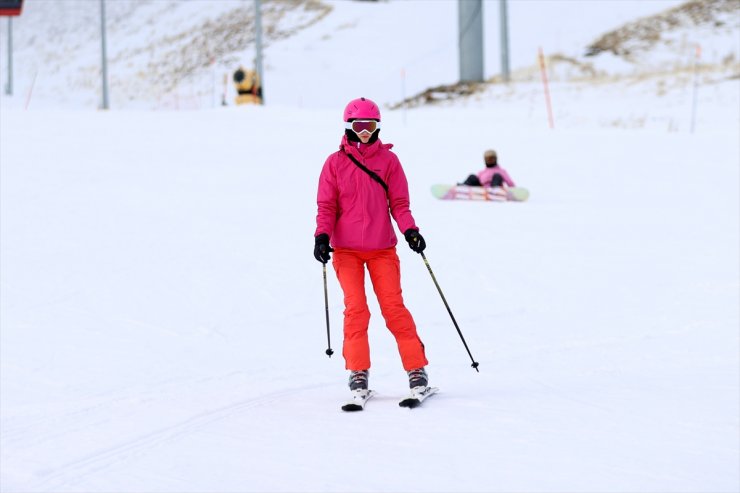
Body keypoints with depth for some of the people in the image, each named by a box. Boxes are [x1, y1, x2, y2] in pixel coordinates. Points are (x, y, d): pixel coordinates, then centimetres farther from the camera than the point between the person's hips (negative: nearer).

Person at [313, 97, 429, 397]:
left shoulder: (388, 160, 4)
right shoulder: (335, 163, 4)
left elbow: (399, 203, 4)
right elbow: (326, 206, 4)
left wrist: (410, 230, -12)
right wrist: (322, 237, -11)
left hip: (382, 249, 0)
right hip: (346, 250, 0)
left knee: (393, 307, -7)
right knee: (356, 309, -9)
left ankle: (417, 370, -2)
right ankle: (358, 373, -1)